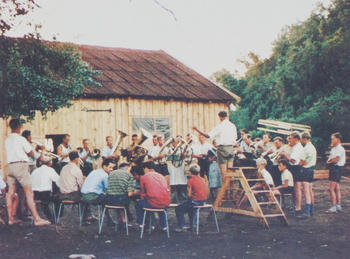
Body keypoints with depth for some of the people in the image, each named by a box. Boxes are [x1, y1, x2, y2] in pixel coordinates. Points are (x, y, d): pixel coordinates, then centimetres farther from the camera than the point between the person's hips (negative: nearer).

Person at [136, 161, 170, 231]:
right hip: (166, 203, 4)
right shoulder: (161, 176, 19)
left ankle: (141, 224, 27)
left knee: (138, 203, 24)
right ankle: (164, 225, 36)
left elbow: (143, 194, 11)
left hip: (153, 204, -4)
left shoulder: (143, 177, 6)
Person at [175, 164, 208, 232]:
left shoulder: (191, 180, -10)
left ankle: (183, 226, 0)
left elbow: (189, 194, -13)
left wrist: (189, 198, 9)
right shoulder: (202, 179, 10)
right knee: (190, 207, 35)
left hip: (195, 201, -8)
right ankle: (192, 225, 32)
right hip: (203, 201, 8)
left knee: (178, 209, 7)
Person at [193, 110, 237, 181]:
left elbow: (208, 136, -11)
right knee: (230, 168, 8)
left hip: (222, 147, -5)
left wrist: (197, 130, -3)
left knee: (223, 168, -1)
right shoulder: (233, 126, 6)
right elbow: (235, 138, 12)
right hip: (231, 148, 5)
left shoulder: (220, 127, -10)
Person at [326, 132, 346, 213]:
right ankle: (338, 206, 19)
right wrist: (330, 160, -3)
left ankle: (334, 207, -12)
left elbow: (335, 160, -20)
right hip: (334, 168, 10)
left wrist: (329, 161, -3)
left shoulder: (339, 149, -13)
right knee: (337, 188, 13)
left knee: (331, 189, -13)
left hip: (336, 168, -10)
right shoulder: (334, 148, 18)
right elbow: (331, 158, 18)